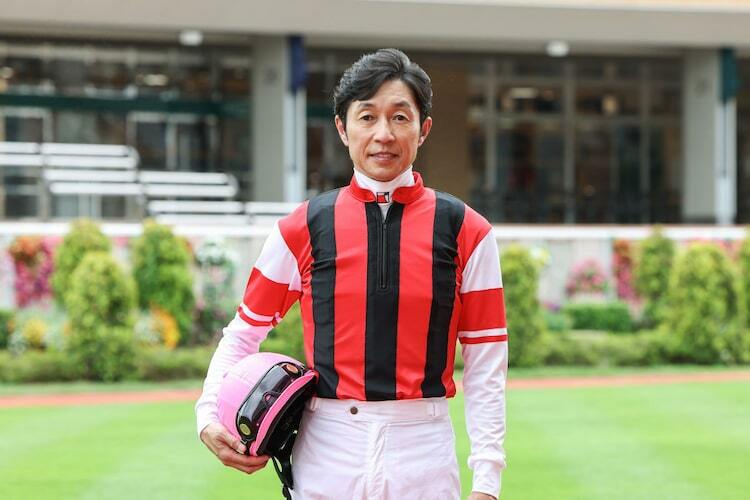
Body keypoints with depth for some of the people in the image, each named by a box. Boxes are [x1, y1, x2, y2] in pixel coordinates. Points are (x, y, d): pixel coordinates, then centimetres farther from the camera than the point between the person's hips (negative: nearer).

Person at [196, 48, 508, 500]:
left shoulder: (467, 232, 1)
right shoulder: (303, 229, 2)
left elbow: (485, 367, 1)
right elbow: (244, 331, 12)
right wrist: (209, 417, -4)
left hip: (424, 455, 0)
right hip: (326, 455, 1)